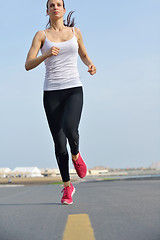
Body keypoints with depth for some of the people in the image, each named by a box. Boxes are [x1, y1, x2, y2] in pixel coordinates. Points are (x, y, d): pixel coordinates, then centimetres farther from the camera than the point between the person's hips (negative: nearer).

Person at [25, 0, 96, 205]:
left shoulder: (75, 32, 11)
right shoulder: (41, 35, 6)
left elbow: (84, 55, 27)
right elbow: (28, 65, -3)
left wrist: (90, 65, 5)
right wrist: (46, 55, -20)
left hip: (74, 90, 0)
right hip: (52, 93, 0)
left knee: (69, 128, -28)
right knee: (59, 142, -1)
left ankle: (76, 155, 7)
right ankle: (67, 186, 16)